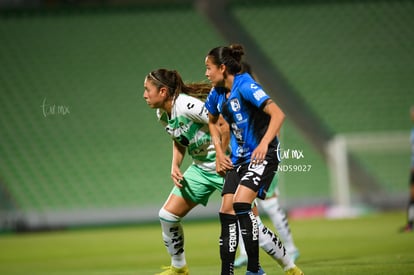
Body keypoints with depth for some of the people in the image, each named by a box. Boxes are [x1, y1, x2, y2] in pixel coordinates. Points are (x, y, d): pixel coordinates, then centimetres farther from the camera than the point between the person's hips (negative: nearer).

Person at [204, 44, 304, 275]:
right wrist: (220, 154, 16)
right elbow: (213, 121, 28)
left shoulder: (245, 86, -17)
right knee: (227, 211, -2)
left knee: (241, 204, -24)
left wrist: (264, 143, -35)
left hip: (262, 155, -8)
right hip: (239, 158, 8)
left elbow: (278, 114, -25)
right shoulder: (217, 94, 7)